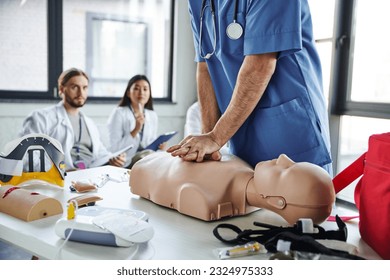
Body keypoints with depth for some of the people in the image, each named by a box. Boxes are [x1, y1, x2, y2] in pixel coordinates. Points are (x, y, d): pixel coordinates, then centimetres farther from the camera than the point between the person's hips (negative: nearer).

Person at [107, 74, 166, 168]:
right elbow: (114, 149, -12)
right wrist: (135, 130, -20)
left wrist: (159, 146, -4)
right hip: (125, 165, -5)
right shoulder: (118, 113, -4)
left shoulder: (153, 116, 12)